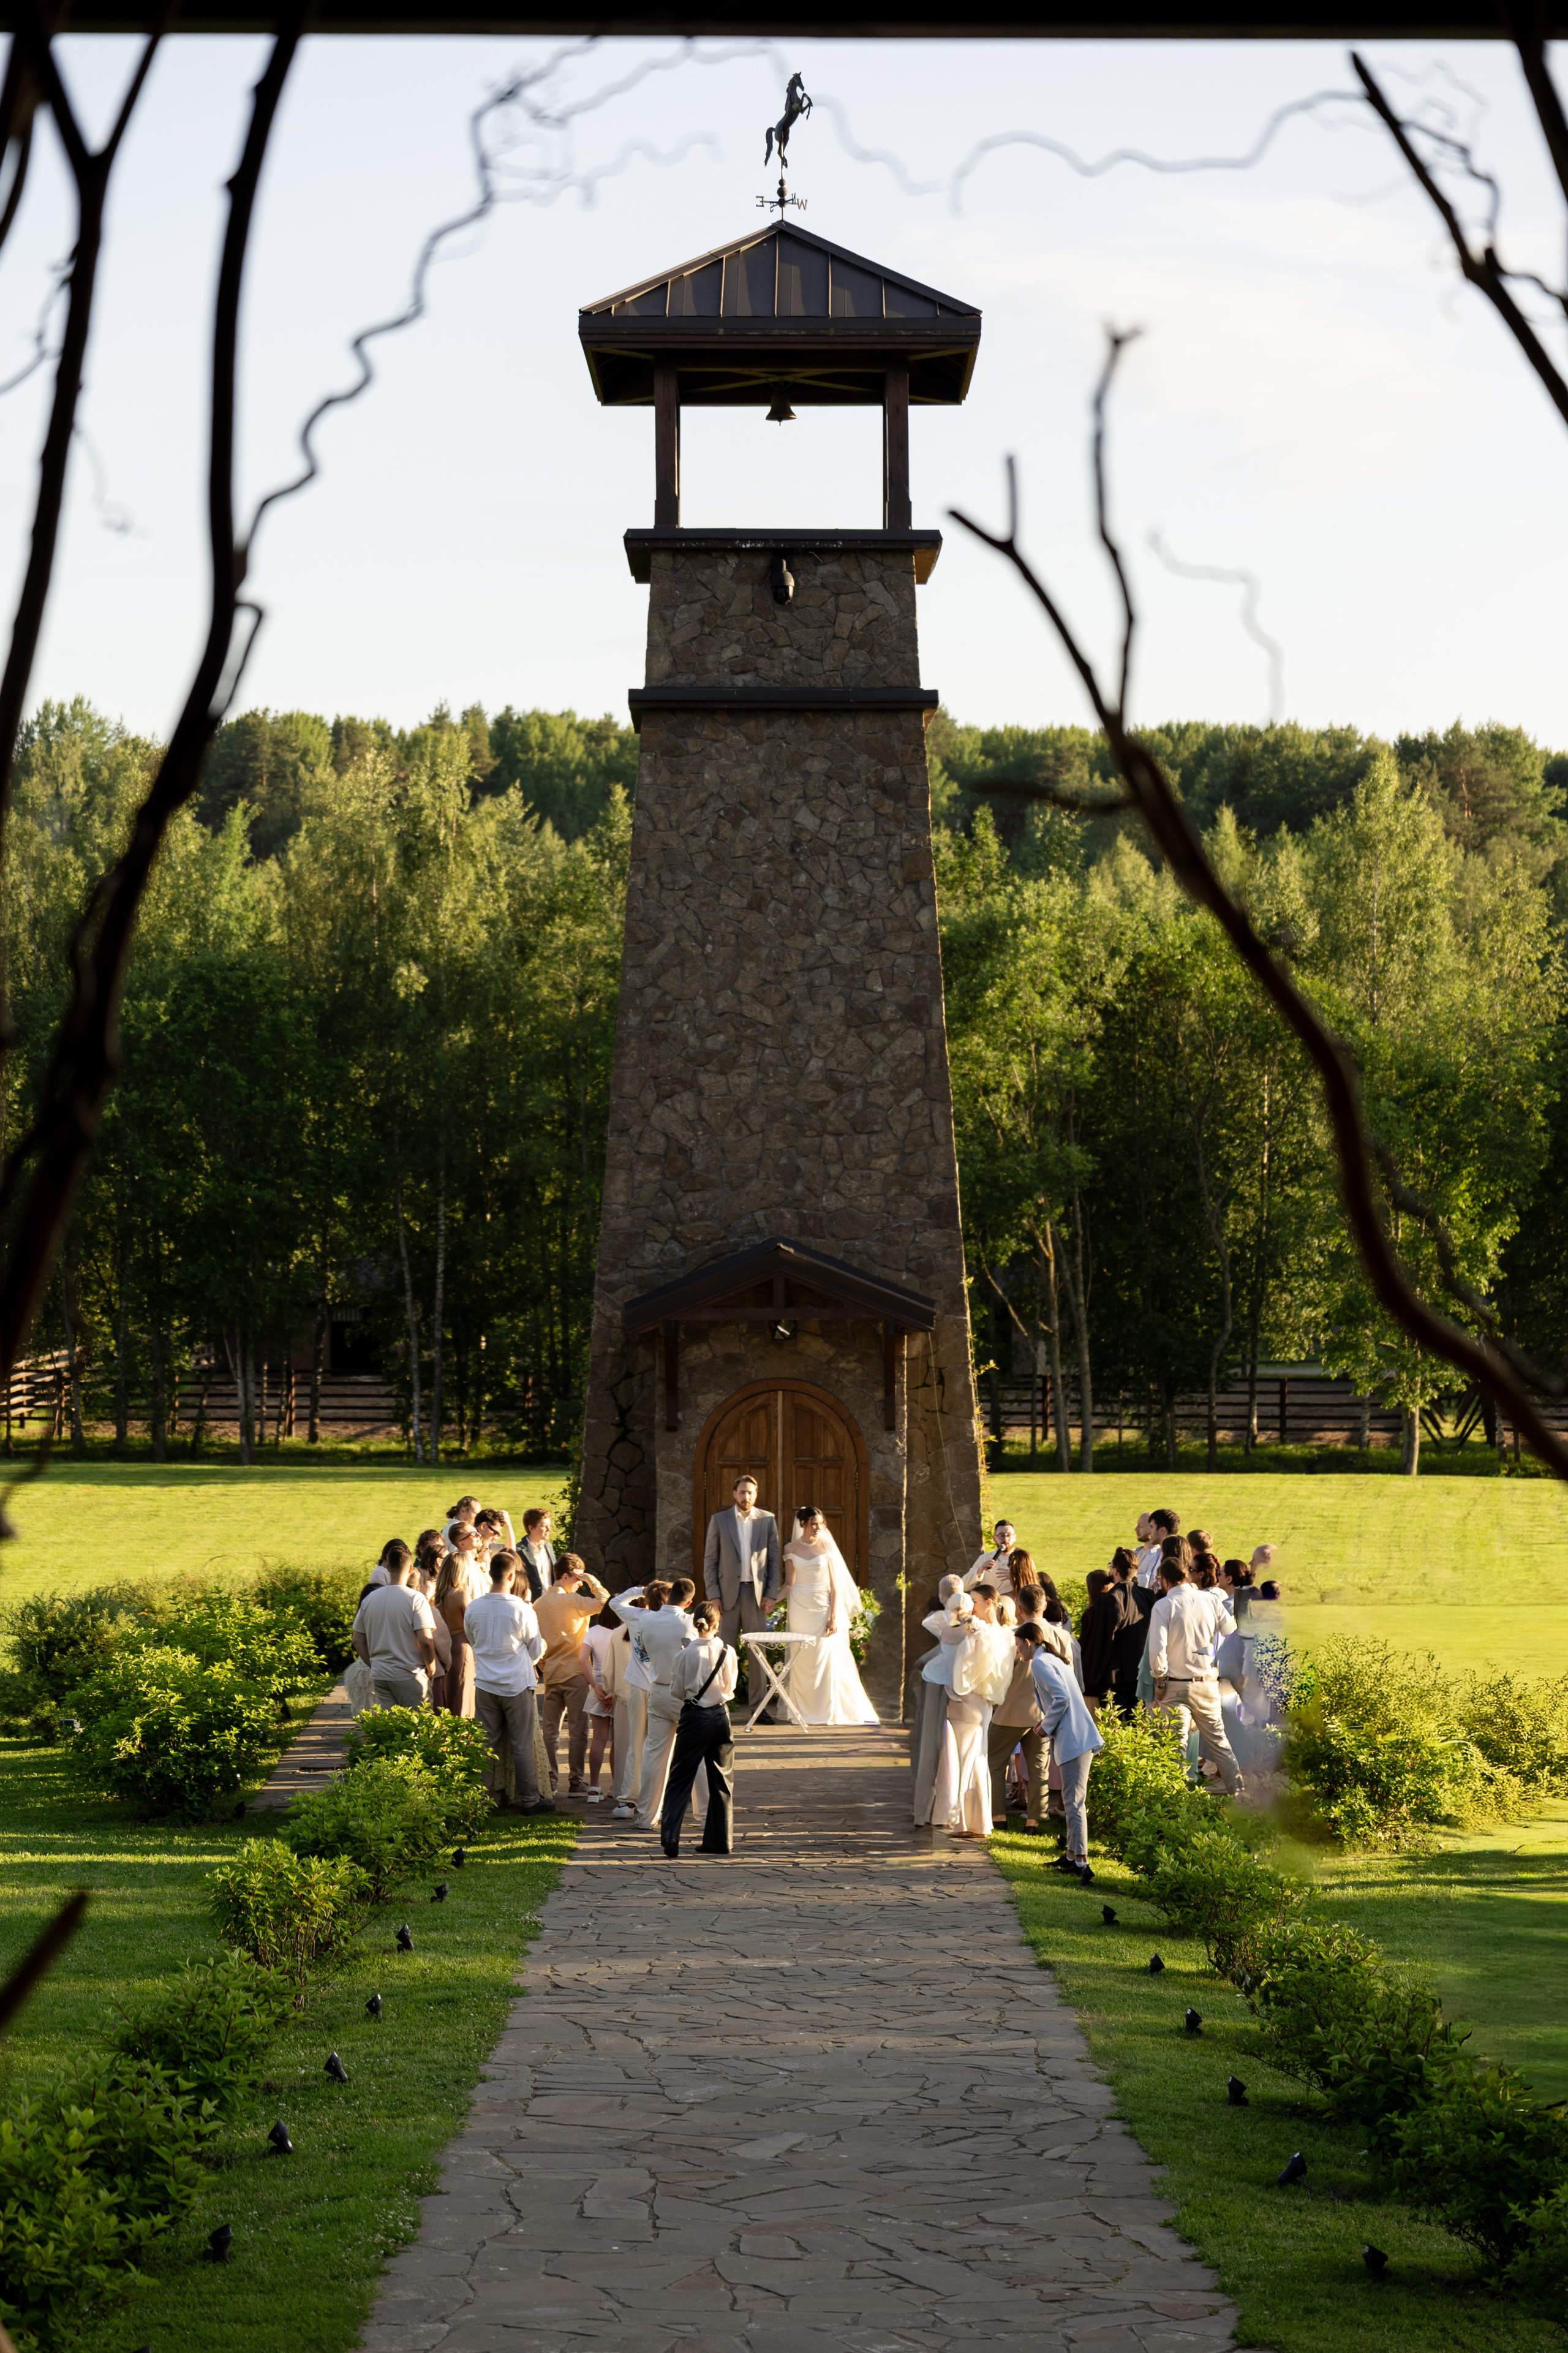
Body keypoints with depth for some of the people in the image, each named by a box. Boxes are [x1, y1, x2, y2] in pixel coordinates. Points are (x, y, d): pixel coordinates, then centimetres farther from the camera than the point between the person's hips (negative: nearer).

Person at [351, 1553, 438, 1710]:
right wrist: (431, 1668, -1)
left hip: (379, 1677, 5)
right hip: (409, 1676, -5)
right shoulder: (416, 1599, -12)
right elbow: (426, 1641, -17)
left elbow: (357, 1640, 8)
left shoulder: (370, 1599, 4)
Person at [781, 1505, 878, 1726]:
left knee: (827, 1660, -4)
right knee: (801, 1661, 3)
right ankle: (805, 1710, 10)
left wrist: (833, 1616, -9)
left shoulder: (826, 1547, -1)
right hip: (800, 1609, 2)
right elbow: (790, 1583, 7)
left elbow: (835, 1585, -2)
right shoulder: (791, 1548, 5)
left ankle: (829, 1711, 5)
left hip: (824, 1609, -2)